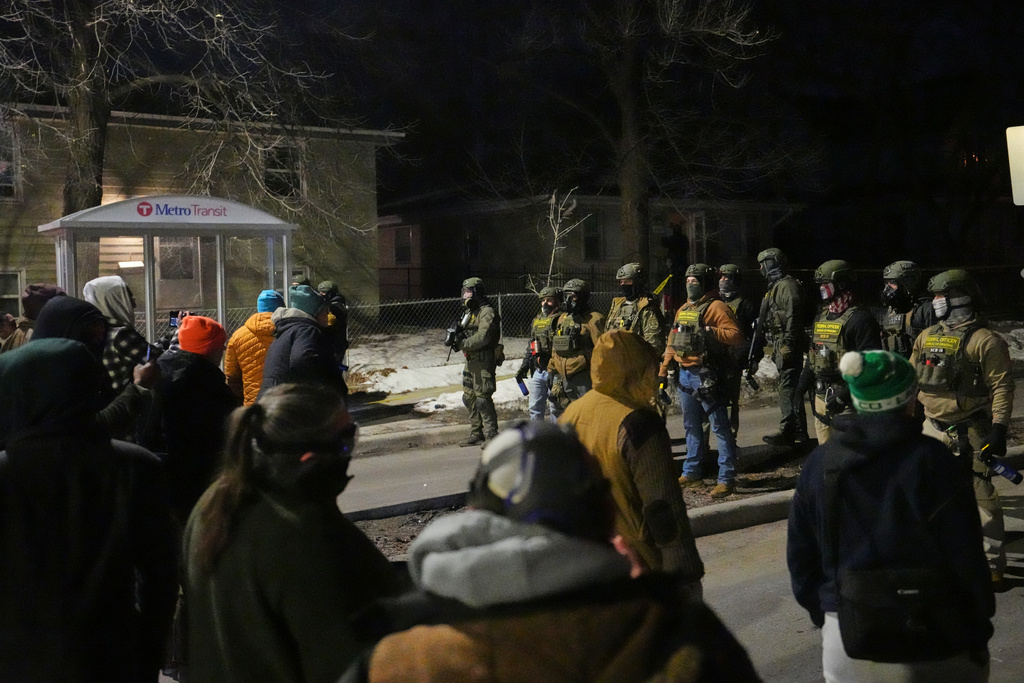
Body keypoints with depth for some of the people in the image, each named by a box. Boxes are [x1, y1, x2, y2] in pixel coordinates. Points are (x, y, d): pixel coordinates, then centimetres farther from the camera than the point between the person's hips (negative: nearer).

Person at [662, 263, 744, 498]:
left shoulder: (716, 307, -8)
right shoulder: (683, 309, 17)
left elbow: (736, 336, -17)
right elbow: (673, 342, 20)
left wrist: (711, 332, -27)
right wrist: (662, 372, 17)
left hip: (706, 375, -8)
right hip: (685, 375, 8)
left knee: (720, 427, -4)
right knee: (691, 426, 17)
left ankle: (727, 479, -1)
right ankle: (691, 473, 28)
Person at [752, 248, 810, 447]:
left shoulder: (787, 286, -11)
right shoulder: (774, 288, 21)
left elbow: (792, 317, -21)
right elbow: (765, 322, 23)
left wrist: (787, 345, -26)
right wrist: (756, 355, 23)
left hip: (788, 346, -10)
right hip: (780, 347, 10)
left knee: (788, 387, -10)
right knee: (791, 387, 14)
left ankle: (787, 433, -9)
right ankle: (799, 431, 21)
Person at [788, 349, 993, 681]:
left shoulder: (819, 464, -1)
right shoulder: (932, 461, -14)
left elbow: (801, 555, 5)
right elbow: (966, 558, -12)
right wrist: (979, 627, 0)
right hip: (929, 643, -3)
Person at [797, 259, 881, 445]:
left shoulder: (859, 318, -12)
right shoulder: (821, 318, 15)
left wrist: (845, 393, -24)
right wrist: (802, 386, 18)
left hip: (847, 402, -8)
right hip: (821, 398, 8)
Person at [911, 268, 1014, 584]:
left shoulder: (985, 340, -11)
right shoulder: (927, 337, 11)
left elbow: (1002, 387, -14)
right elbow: (912, 379, 17)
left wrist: (998, 428, -20)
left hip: (971, 434, -7)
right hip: (934, 429, 7)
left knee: (982, 498, 1)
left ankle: (994, 563, 12)